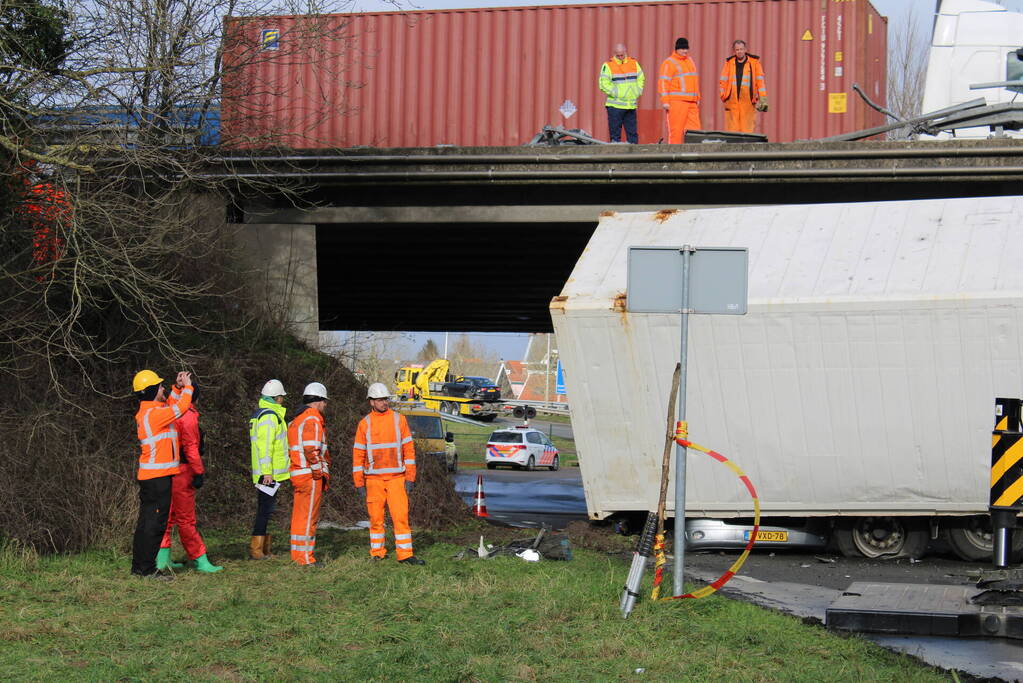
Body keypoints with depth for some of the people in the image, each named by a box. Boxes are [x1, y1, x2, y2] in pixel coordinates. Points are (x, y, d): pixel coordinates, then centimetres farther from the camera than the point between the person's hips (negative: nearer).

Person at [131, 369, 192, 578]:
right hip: (158, 476, -10)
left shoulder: (145, 412, 14)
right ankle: (147, 567, -7)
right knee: (156, 522, -7)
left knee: (146, 521, 13)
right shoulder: (153, 414, -17)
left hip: (147, 475, 10)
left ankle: (139, 565, 16)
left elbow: (169, 408, 30)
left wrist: (177, 388, 20)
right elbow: (180, 409, -12)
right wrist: (187, 386, 2)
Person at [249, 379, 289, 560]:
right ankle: (256, 549, -9)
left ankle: (265, 548, 19)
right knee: (266, 510, -8)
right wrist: (267, 472, -22)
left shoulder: (259, 414, 19)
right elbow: (265, 446, -20)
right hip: (269, 473, -10)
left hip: (268, 473, 10)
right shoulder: (269, 416, -14)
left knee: (265, 510, 14)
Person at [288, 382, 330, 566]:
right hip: (310, 475, -10)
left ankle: (297, 554, 19)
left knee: (300, 515, 14)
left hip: (297, 474, 10)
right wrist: (320, 474, -15)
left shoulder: (296, 420, 18)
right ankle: (305, 557, -7)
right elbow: (311, 449, -22)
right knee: (309, 516, -7)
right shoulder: (312, 420, -13)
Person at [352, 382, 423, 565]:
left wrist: (410, 478, -3)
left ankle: (405, 554, -6)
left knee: (400, 516, -7)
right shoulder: (364, 424, 4)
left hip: (396, 478, 0)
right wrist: (359, 483, 0)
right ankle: (377, 553, 14)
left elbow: (409, 449, 4)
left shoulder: (399, 420, 4)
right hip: (373, 479, 1)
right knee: (376, 517, 4)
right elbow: (358, 455, 6)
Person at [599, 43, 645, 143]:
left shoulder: (634, 63, 10)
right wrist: (616, 93, -14)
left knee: (632, 131, 8)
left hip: (631, 105, 4)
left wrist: (637, 92, 5)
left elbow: (641, 78, 20)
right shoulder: (608, 65, -3)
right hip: (615, 106, -4)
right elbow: (603, 84, -8)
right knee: (615, 132, -3)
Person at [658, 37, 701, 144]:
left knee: (694, 129, 1)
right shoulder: (669, 63, -2)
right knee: (676, 130, -9)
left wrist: (697, 98, 25)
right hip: (677, 102, -7)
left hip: (692, 102, 7)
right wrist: (665, 101, -15)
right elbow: (663, 82, -8)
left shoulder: (690, 61, 21)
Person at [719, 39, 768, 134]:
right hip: (732, 102, 2)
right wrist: (723, 96, 2)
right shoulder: (729, 62, 11)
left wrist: (763, 98, -4)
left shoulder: (754, 62, 6)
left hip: (748, 103, -2)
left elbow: (760, 80, 3)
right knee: (732, 131, -1)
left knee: (747, 131, -5)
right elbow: (723, 81, 14)